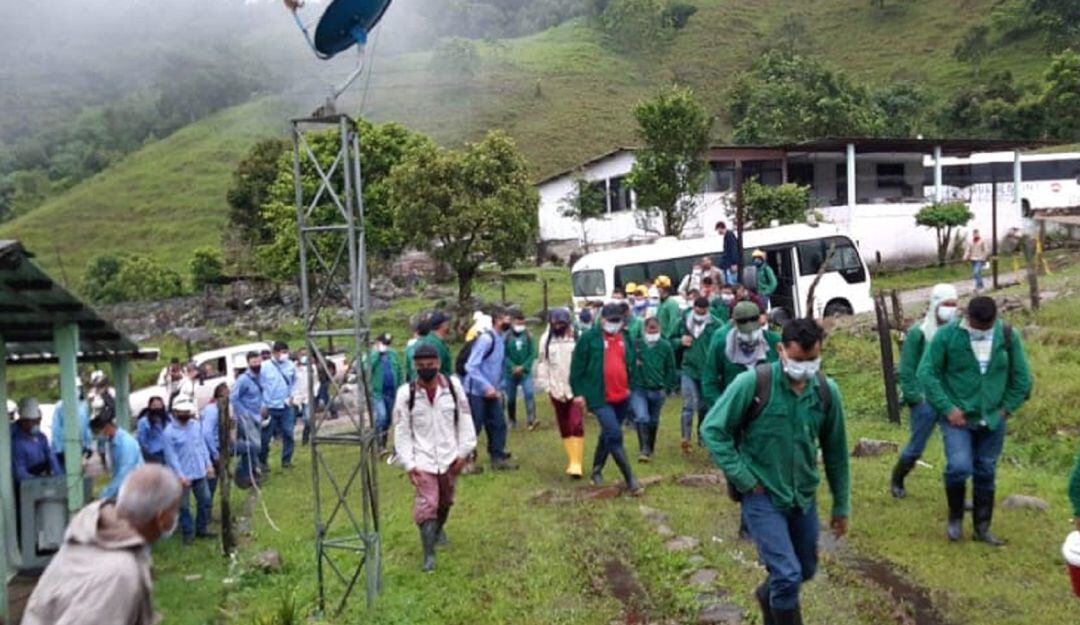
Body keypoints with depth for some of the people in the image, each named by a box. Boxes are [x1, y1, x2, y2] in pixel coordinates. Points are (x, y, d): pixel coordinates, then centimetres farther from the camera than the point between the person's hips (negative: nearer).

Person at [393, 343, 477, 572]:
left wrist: (464, 452, -2)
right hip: (423, 459, -2)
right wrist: (408, 463, -9)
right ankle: (429, 554, 3)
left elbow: (465, 420, 0)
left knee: (445, 500, 20)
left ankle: (439, 528, 49)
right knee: (427, 503, -9)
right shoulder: (406, 393, -10)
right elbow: (402, 432, -6)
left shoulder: (452, 385, -6)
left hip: (450, 457, 3)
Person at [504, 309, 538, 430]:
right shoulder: (506, 337, -6)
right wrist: (513, 367, -17)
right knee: (511, 398, 9)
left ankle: (531, 419, -21)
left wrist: (523, 367, -13)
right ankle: (512, 421, 25)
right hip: (510, 372, 0)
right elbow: (504, 355, -7)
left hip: (525, 371, 0)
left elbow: (532, 354, -3)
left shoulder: (528, 336, -2)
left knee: (530, 393, -17)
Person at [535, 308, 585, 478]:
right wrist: (546, 384, 2)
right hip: (556, 389, 4)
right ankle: (572, 459, 24)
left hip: (575, 388, -4)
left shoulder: (577, 338, -8)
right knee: (564, 427, 12)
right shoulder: (546, 339, 3)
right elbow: (542, 362, 8)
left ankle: (576, 463, -10)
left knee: (577, 425, -12)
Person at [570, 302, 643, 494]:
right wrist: (578, 392, -7)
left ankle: (597, 470, 36)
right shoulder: (589, 338, -8)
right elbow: (577, 366, -6)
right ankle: (630, 480, -8)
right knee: (614, 435, -14)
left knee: (607, 434, 18)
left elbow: (632, 363, 22)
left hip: (622, 397, 6)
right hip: (599, 397, -6)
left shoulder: (626, 337, 9)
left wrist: (630, 386, 16)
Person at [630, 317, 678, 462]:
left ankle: (650, 449, 33)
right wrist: (629, 385, 1)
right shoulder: (636, 344, -7)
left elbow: (671, 369, 7)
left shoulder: (665, 346, -2)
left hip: (657, 391, 2)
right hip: (638, 389, -2)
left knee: (653, 421, 15)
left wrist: (668, 387, 3)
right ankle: (644, 450, -12)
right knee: (642, 418, -19)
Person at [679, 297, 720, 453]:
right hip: (689, 370, 0)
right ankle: (685, 439, -7)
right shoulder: (684, 321, 1)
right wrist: (680, 341, -10)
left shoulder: (715, 325, -7)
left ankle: (702, 435, 32)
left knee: (704, 407, 14)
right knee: (688, 406, -8)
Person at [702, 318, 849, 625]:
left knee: (806, 571, 21)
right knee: (788, 576, -12)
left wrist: (841, 505, 12)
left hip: (804, 497, 5)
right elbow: (713, 430, -13)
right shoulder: (753, 383, -19)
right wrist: (743, 480, -15)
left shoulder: (827, 391, -4)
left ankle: (769, 595, 52)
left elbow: (835, 451, 7)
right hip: (762, 497, -5)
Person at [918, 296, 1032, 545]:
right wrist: (947, 408, -13)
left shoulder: (1009, 336, -2)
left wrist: (1008, 408, 0)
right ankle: (955, 517, 9)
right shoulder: (947, 335, -11)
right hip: (957, 418, -3)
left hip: (993, 420, 3)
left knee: (986, 473, 11)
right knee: (959, 467, -16)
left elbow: (1021, 376, 6)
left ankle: (982, 528, 25)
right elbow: (927, 373, -9)